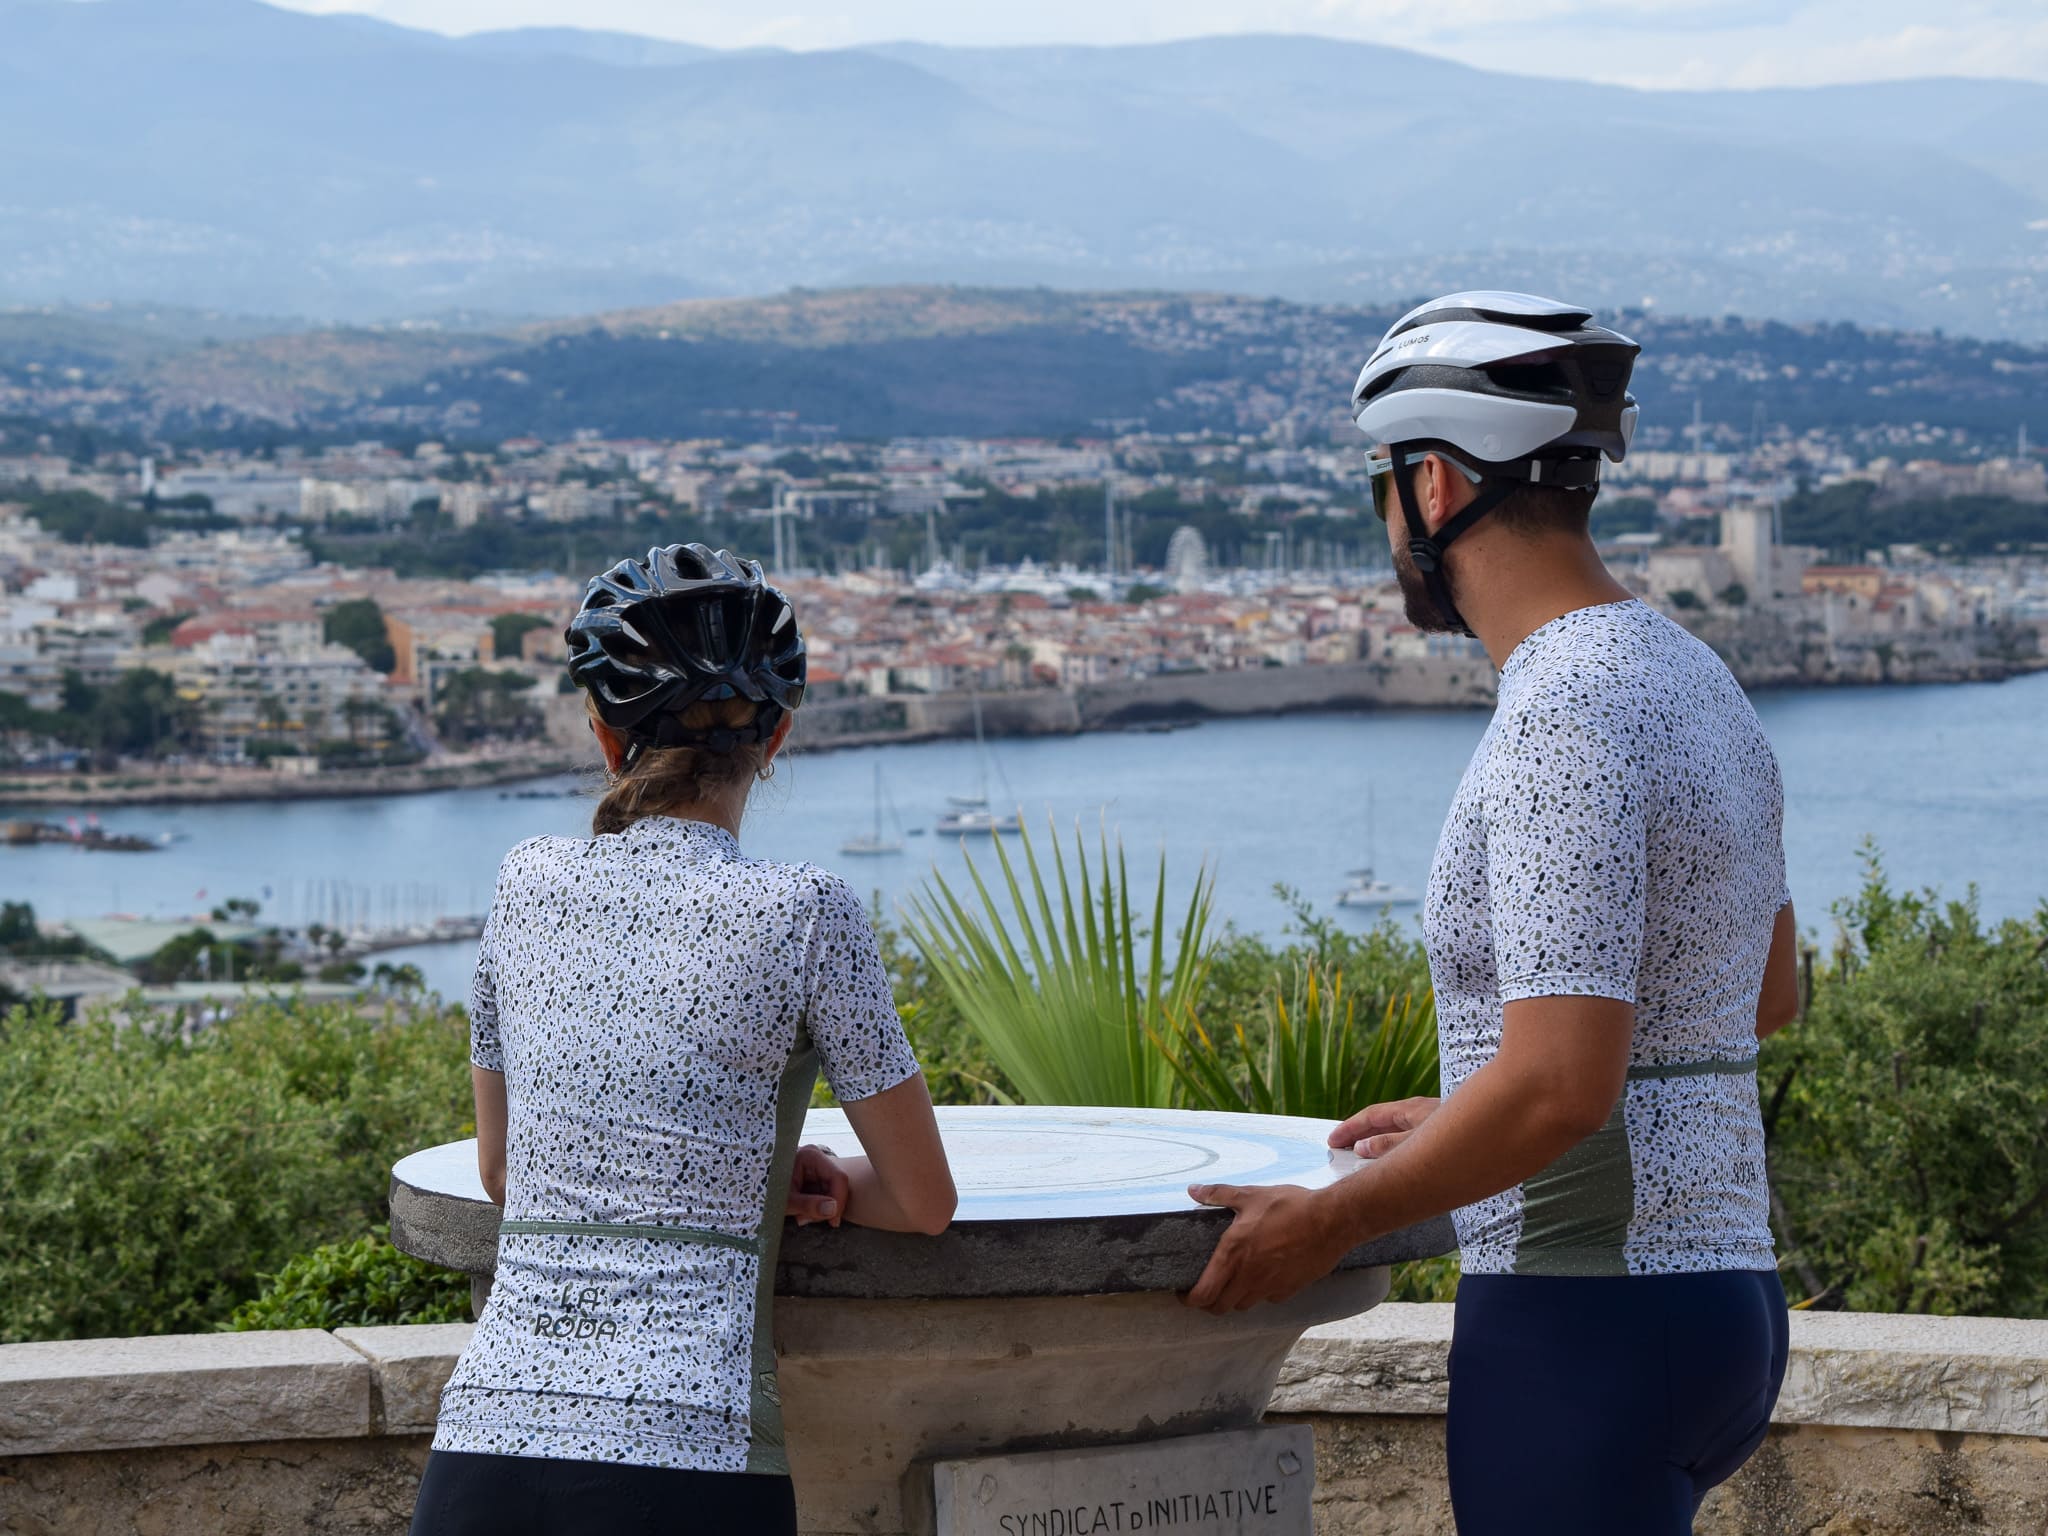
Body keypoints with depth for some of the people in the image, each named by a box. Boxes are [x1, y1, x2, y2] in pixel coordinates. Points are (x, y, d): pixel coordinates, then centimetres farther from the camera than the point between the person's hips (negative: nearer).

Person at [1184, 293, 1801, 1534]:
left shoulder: (1564, 721, -19)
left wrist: (1333, 1220, -12)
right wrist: (1464, 1118, 26)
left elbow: (1559, 1086, -25)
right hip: (1723, 1302, 10)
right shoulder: (1694, 677, 12)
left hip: (1584, 1324, -10)